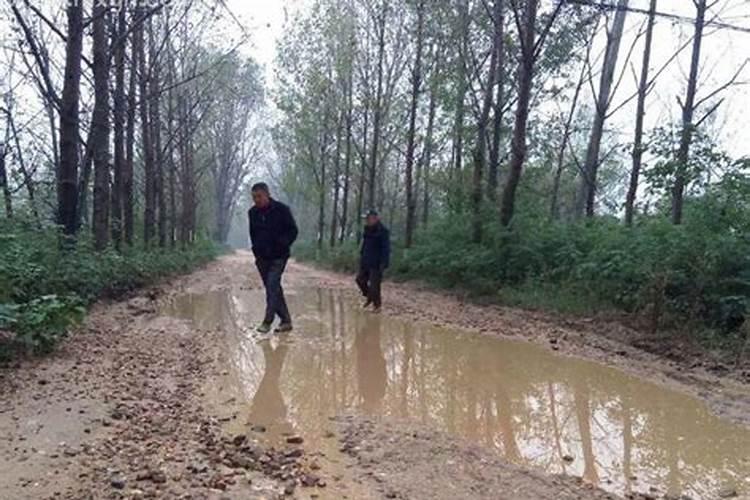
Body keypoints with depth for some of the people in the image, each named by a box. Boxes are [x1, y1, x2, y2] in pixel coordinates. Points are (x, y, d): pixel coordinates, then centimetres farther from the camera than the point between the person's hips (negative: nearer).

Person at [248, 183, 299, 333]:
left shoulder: (281, 210, -8)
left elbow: (293, 231, -3)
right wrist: (256, 250, 12)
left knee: (272, 287, -15)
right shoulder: (253, 212, 7)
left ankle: (267, 321, -9)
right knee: (274, 289, 8)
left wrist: (282, 245, -14)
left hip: (278, 257, -5)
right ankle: (286, 321, 17)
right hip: (262, 258, 5)